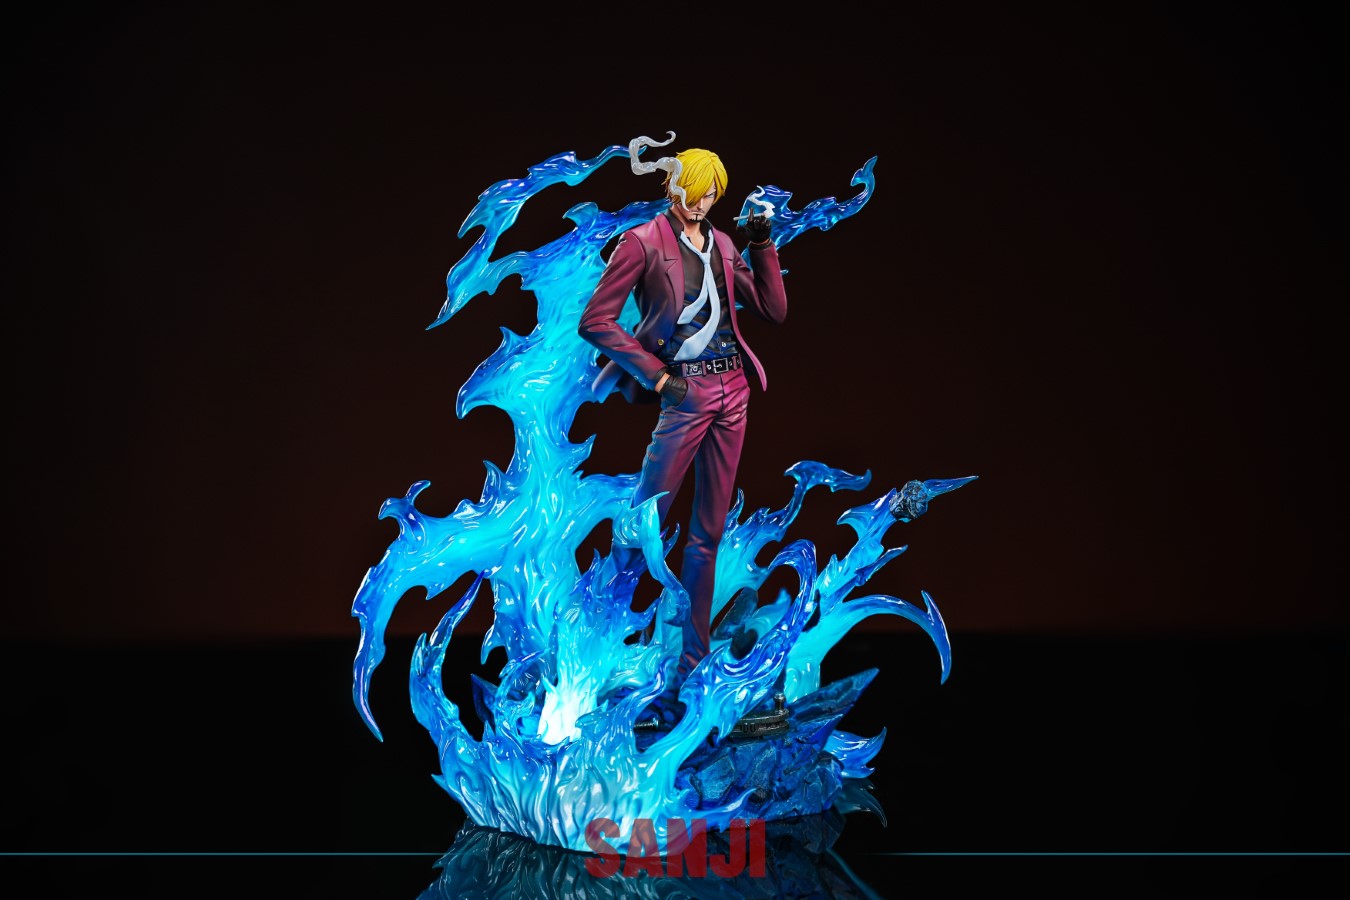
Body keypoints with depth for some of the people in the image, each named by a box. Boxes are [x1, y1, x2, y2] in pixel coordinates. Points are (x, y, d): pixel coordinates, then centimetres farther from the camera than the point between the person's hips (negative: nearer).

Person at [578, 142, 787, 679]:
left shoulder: (722, 245, 12)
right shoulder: (644, 242, -6)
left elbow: (774, 311, 12)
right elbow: (595, 321, -11)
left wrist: (762, 246, 2)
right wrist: (656, 377, -12)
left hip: (732, 392, 6)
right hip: (684, 393, -6)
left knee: (709, 531, 9)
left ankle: (694, 653, 18)